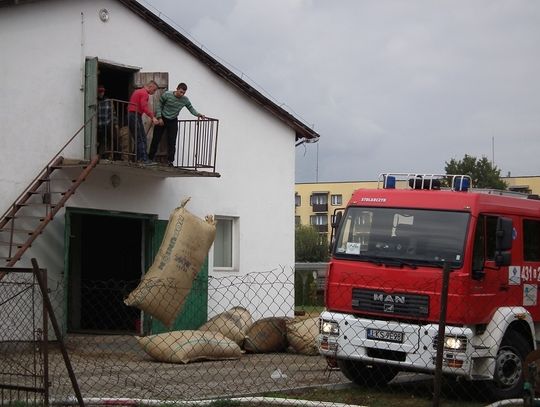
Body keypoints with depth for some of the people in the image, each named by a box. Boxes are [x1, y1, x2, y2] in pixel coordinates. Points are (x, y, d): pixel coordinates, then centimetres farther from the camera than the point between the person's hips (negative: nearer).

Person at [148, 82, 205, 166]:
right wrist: (159, 118, -15)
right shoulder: (167, 95, -17)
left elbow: (191, 108, 1)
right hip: (162, 119, -2)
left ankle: (170, 161, 1)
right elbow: (159, 105, -9)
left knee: (172, 142, -5)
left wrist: (198, 114, -17)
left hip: (173, 121, 2)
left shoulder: (185, 100, -9)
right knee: (156, 139, 6)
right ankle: (150, 158, 18)